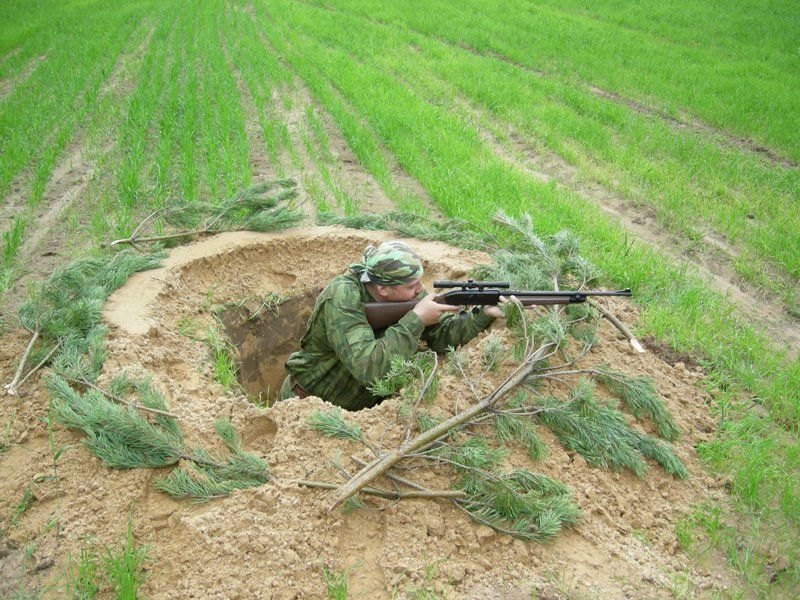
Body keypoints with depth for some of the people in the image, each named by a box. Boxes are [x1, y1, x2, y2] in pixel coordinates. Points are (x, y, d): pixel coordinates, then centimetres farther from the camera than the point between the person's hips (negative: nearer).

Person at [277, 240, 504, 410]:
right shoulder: (343, 297, -31)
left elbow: (441, 334, -11)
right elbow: (368, 366, -41)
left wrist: (484, 315, -26)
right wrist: (416, 320, -36)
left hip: (364, 404, 6)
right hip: (309, 404, -5)